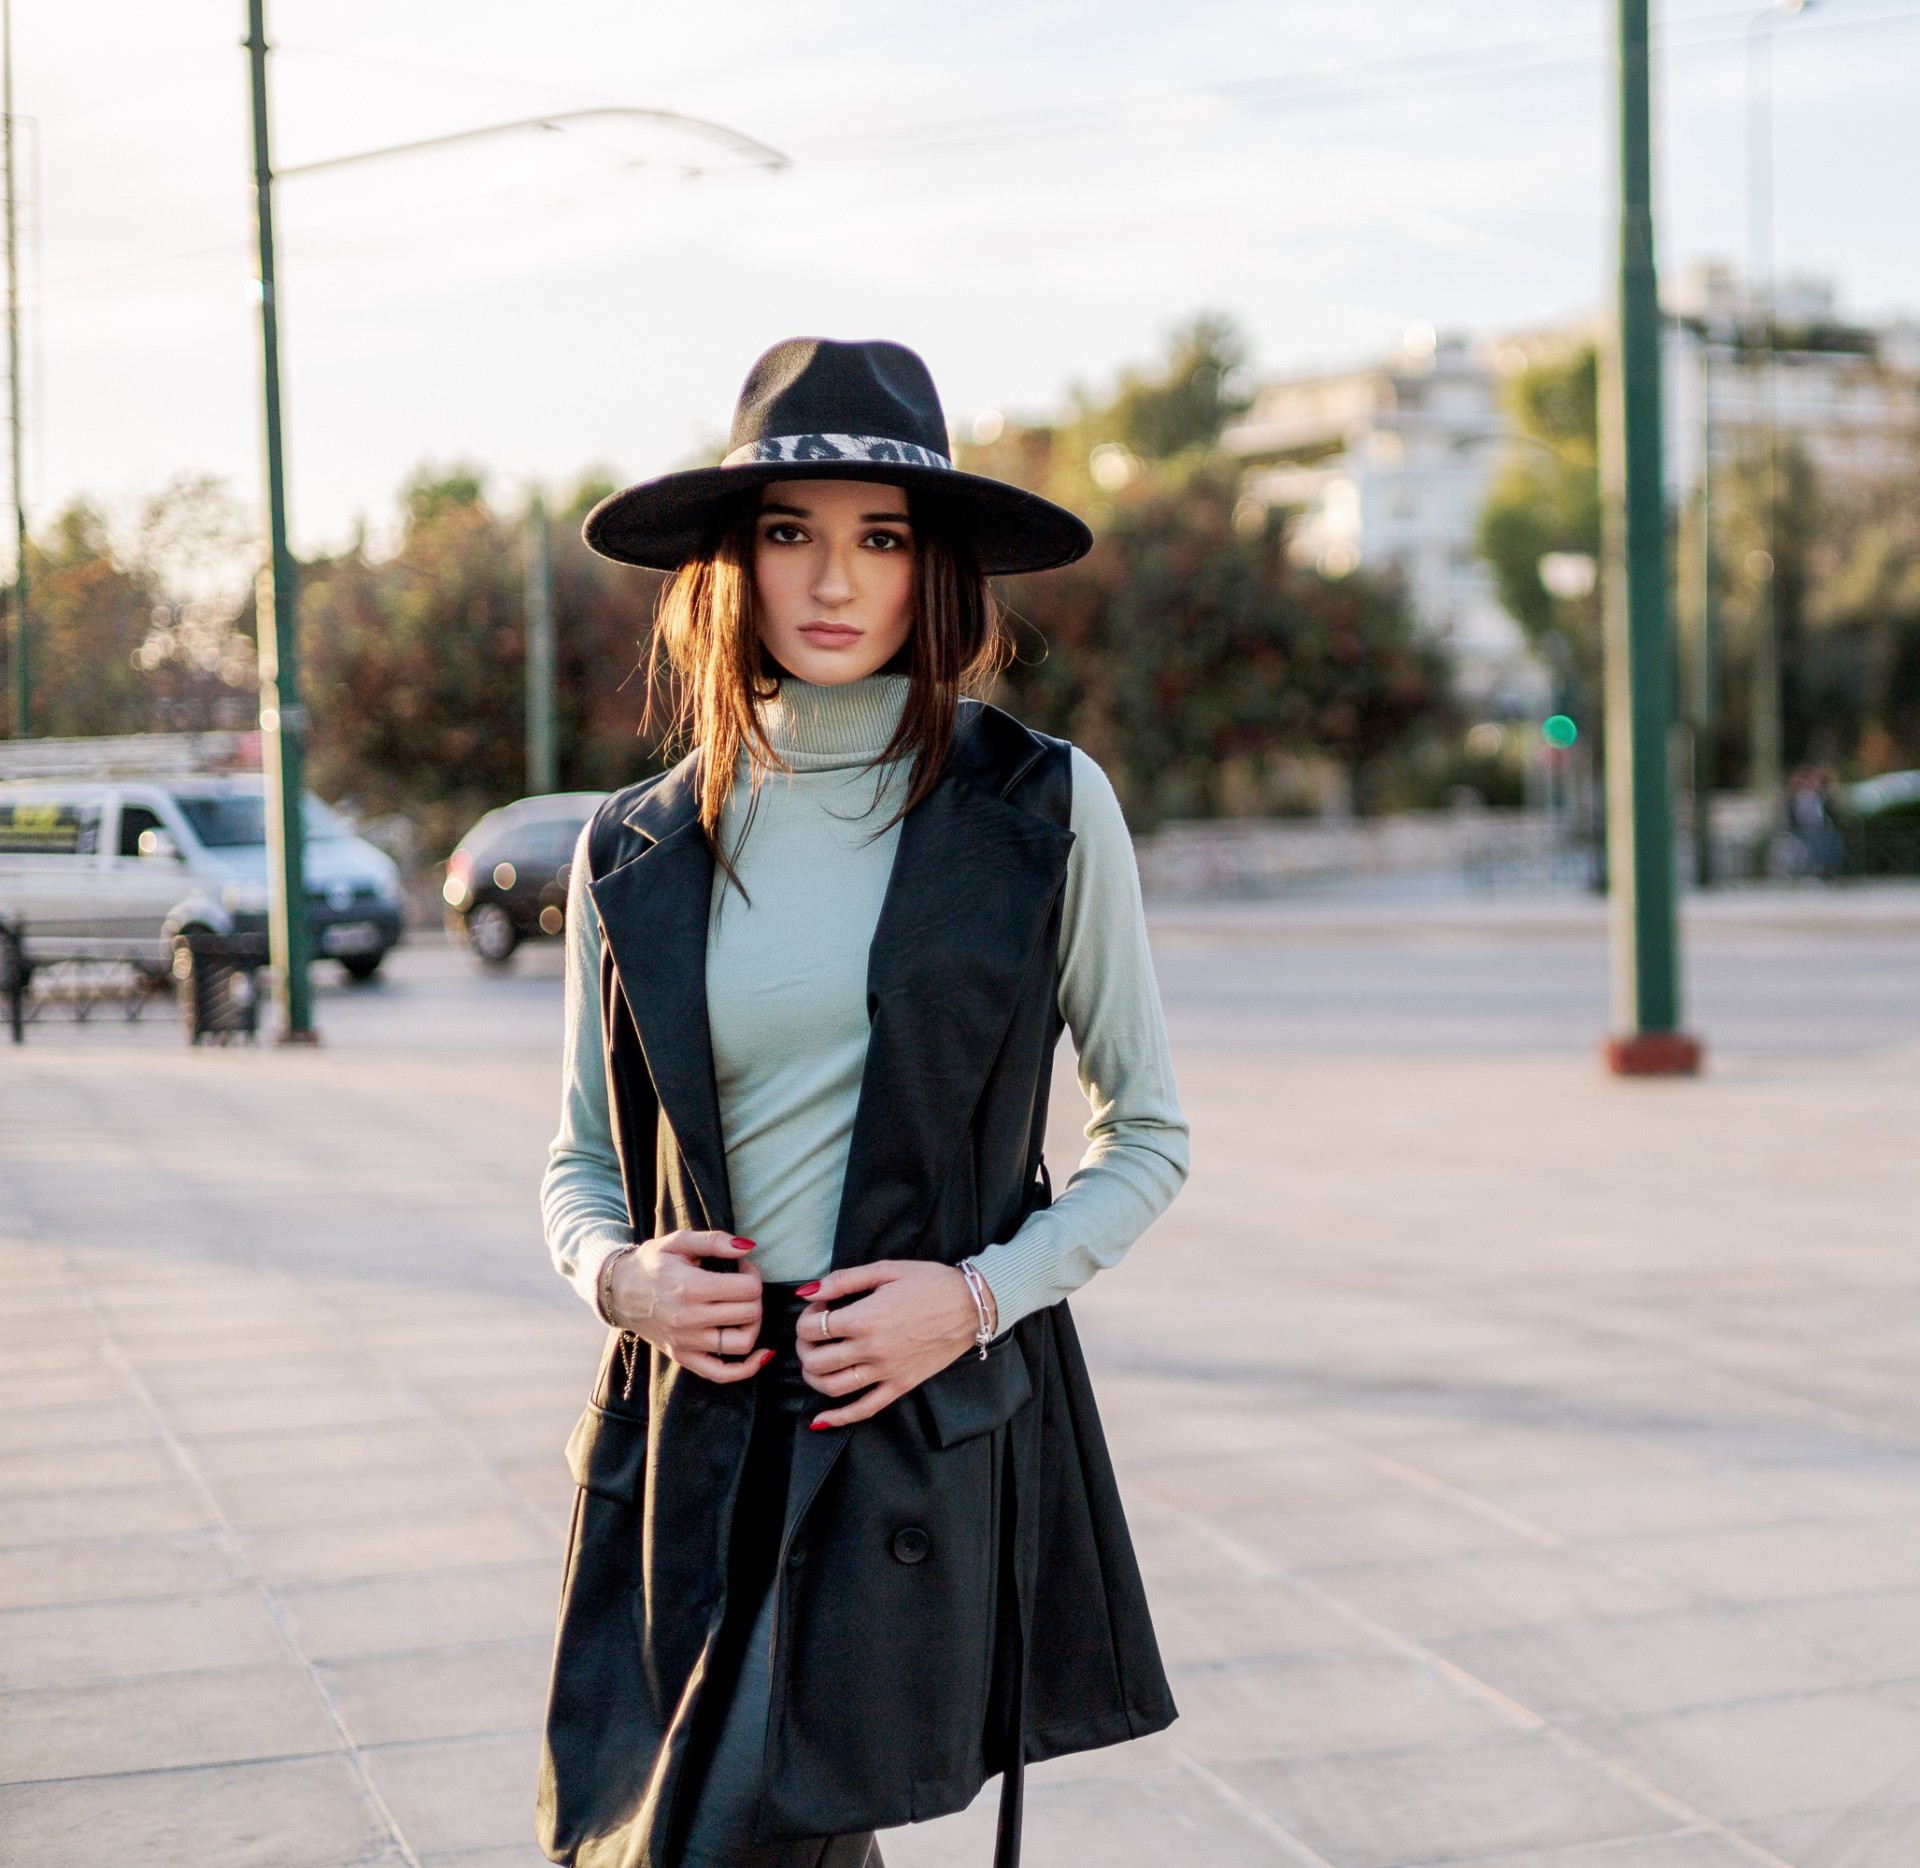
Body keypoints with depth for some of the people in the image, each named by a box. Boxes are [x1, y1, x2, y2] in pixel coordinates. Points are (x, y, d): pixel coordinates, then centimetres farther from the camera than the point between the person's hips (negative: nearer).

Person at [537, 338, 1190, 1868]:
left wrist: (979, 1293, -9)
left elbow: (1148, 1136, 6)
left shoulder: (1043, 809, 0)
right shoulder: (636, 852, 7)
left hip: (928, 1434, -3)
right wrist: (616, 1271, -5)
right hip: (688, 1443, 3)